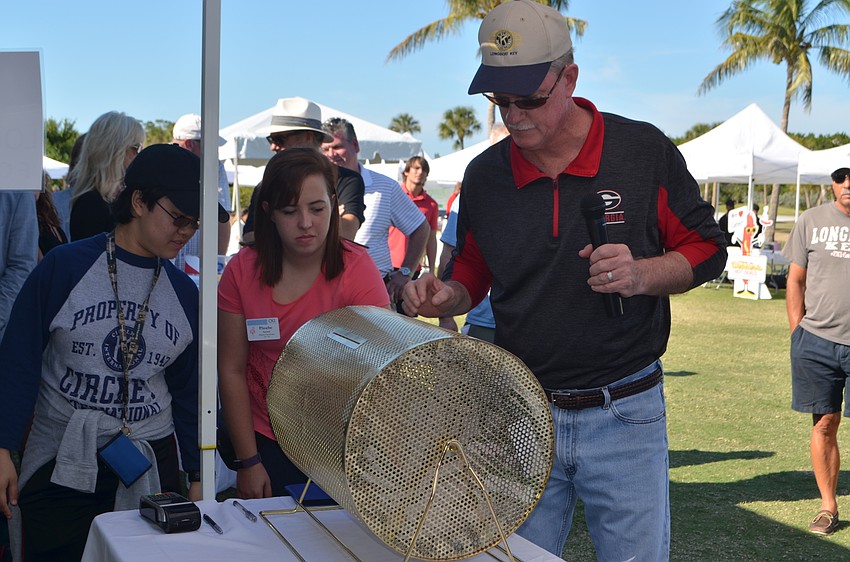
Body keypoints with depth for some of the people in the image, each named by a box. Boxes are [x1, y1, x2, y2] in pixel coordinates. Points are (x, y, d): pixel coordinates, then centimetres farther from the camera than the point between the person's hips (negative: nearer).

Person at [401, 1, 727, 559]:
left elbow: (707, 248, 1)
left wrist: (643, 275, -19)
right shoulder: (484, 174, 3)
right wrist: (447, 297, -7)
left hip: (625, 415, -2)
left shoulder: (644, 151, -6)